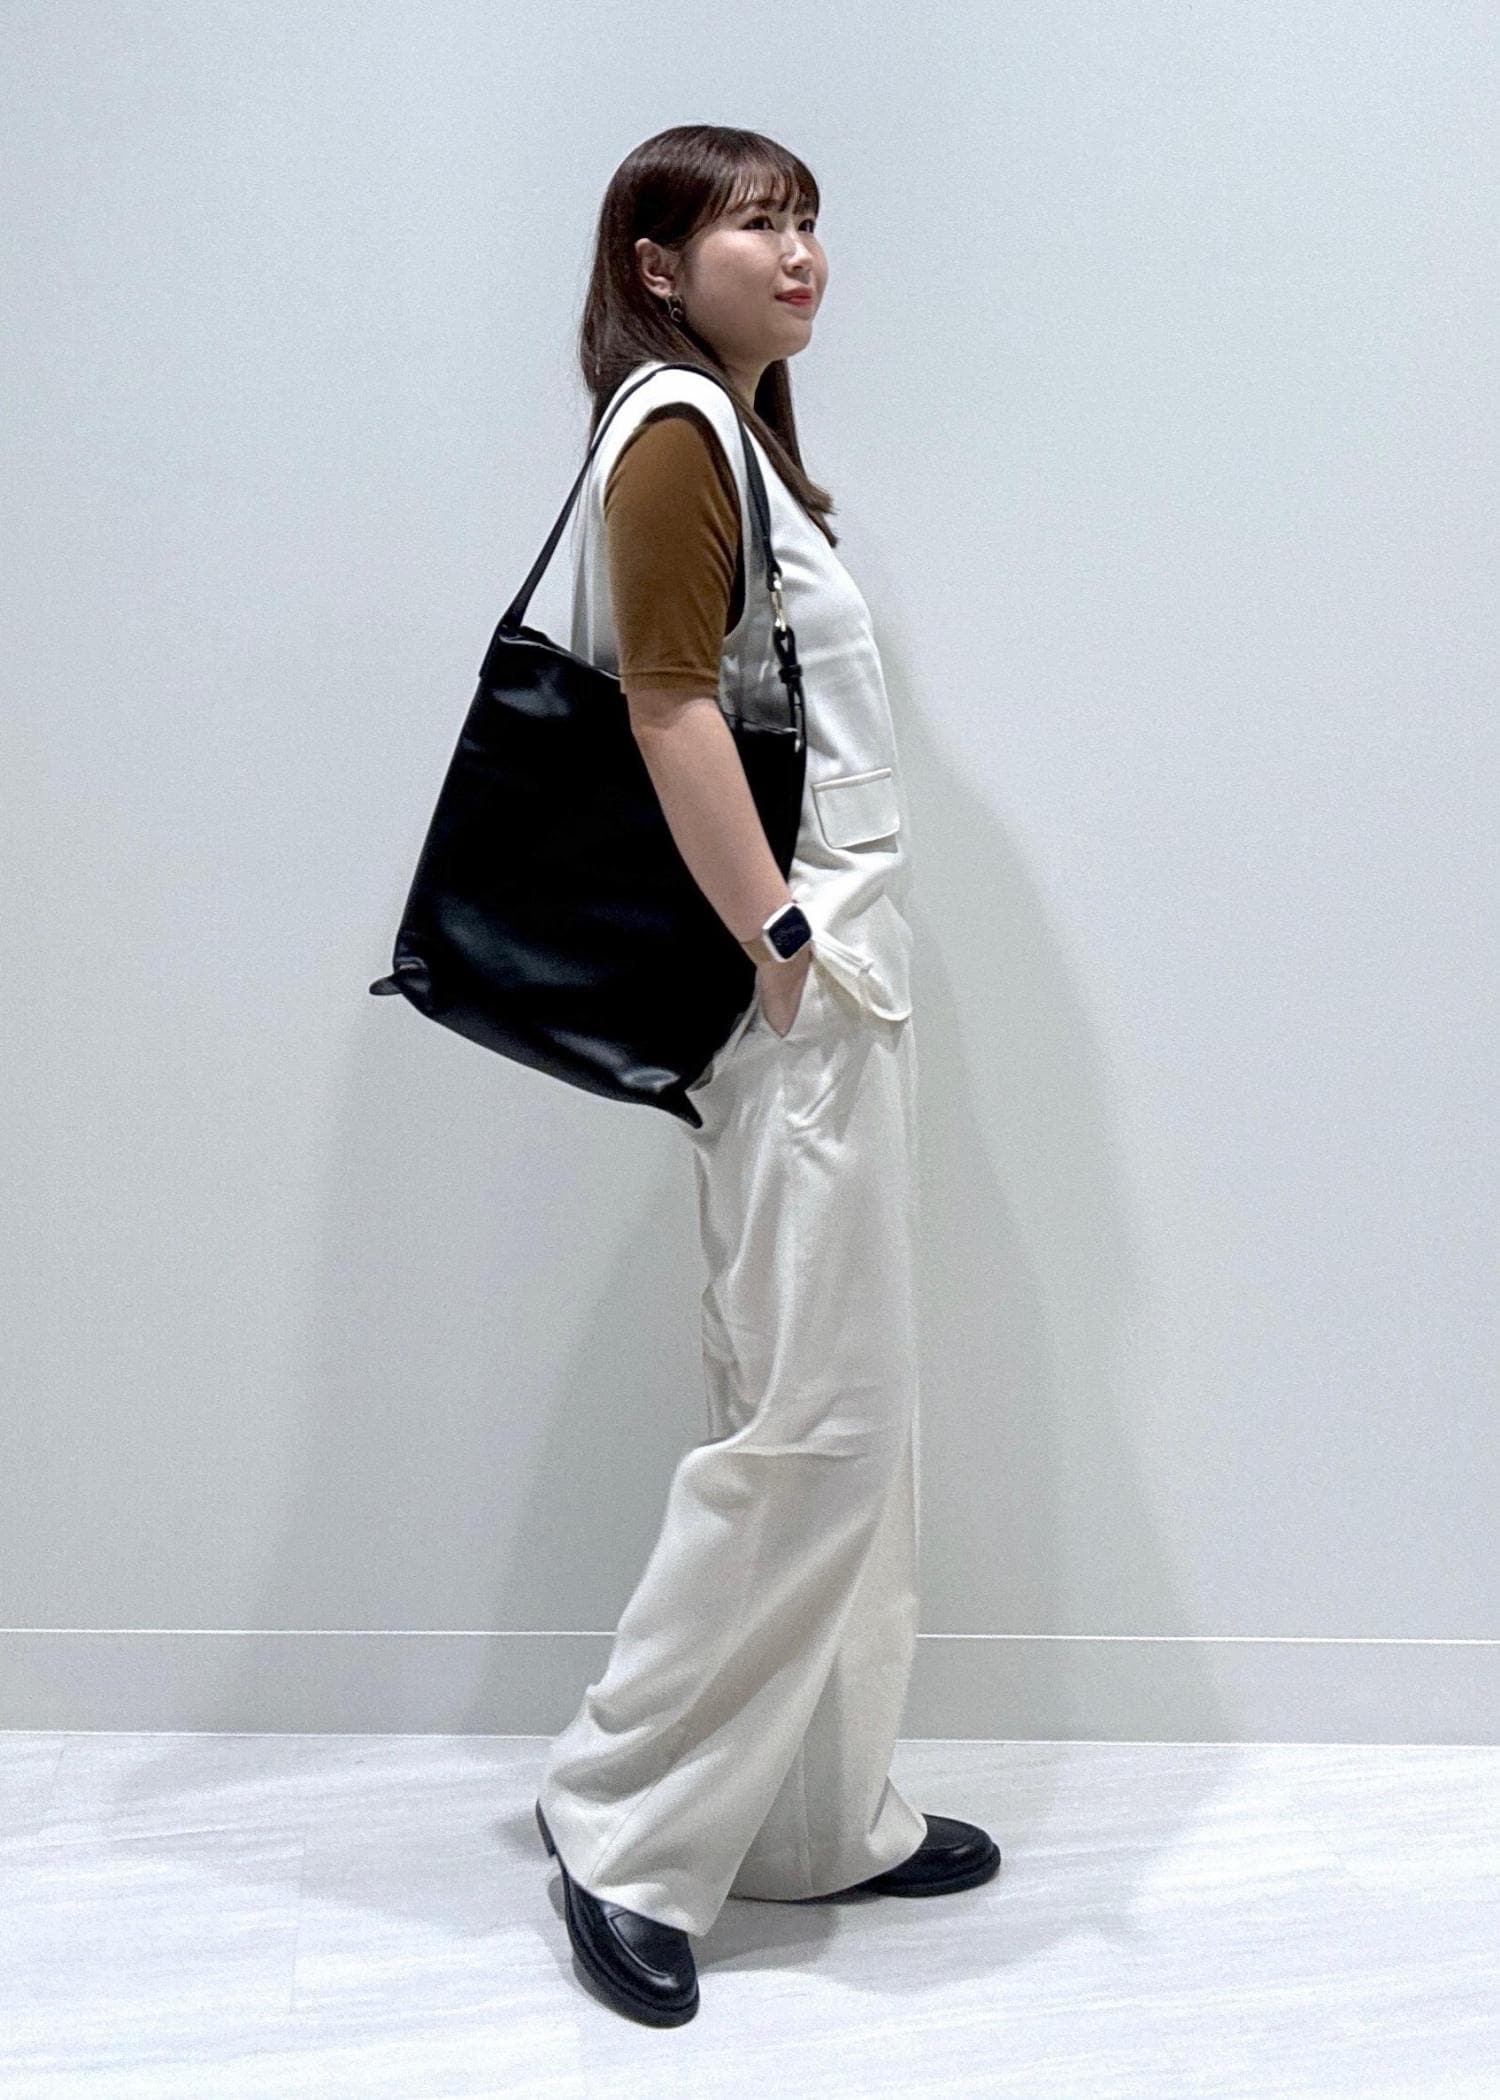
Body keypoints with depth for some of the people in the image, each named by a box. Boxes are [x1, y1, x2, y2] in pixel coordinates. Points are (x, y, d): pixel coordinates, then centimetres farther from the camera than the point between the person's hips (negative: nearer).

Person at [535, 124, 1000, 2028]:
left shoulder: (740, 437, 20)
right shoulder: (673, 429, -8)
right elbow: (669, 703, -18)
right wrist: (783, 944, -19)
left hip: (837, 974, 10)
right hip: (794, 999, -10)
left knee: (845, 1421, 12)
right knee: (815, 1423, -8)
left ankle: (826, 1820, 23)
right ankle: (624, 1821, 5)